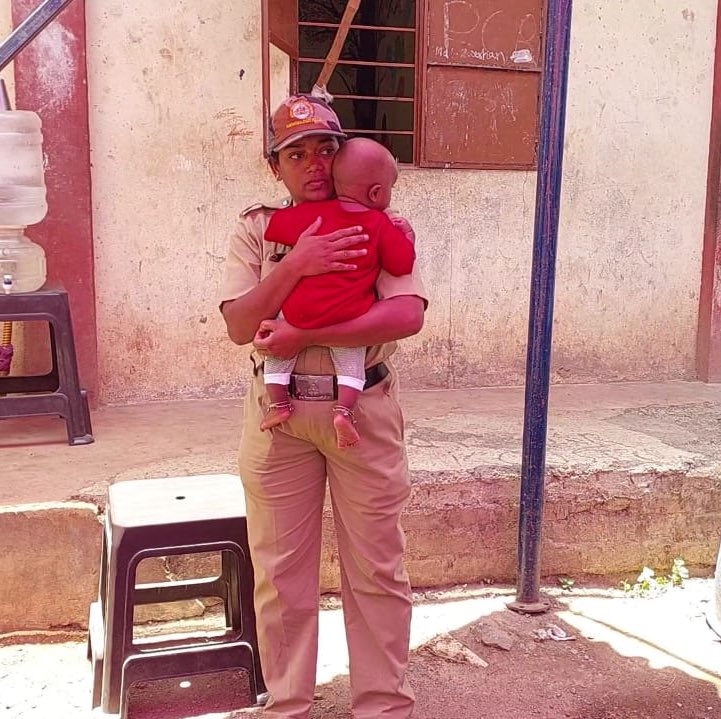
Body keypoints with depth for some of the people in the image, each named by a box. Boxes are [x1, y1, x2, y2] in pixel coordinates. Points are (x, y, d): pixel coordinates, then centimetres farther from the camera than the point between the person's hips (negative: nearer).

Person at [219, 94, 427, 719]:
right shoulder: (257, 229, 4)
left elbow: (407, 315, -16)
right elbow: (240, 325, -7)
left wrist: (301, 335, -21)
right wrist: (296, 264, -21)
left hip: (365, 409, -1)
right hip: (279, 414, 1)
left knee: (378, 568, 7)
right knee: (280, 570, 9)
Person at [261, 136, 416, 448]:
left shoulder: (311, 213, 0)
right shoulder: (381, 225, -3)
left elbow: (276, 227, 5)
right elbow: (402, 263, -2)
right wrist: (406, 236, 15)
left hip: (299, 314, 1)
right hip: (348, 322, -1)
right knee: (351, 359, 13)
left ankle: (279, 402, 14)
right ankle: (344, 410, -6)